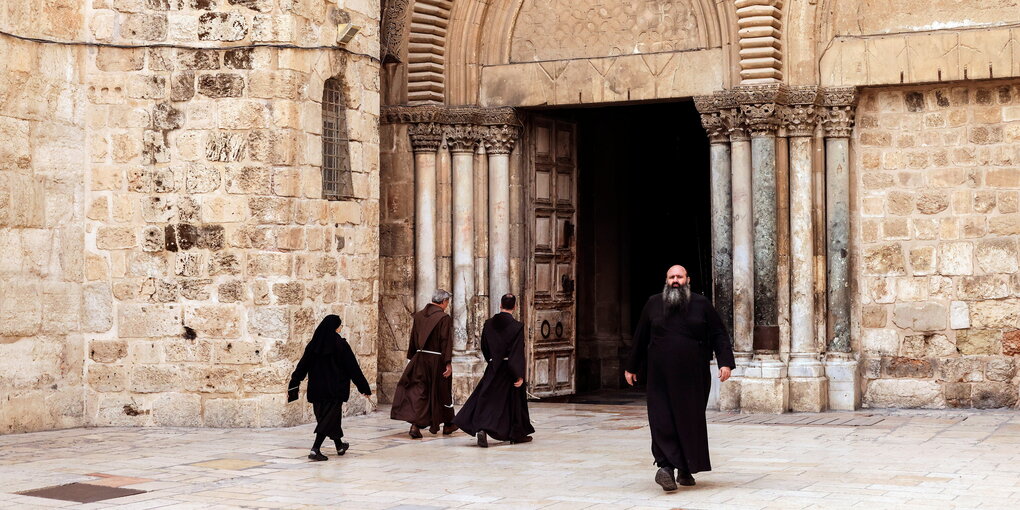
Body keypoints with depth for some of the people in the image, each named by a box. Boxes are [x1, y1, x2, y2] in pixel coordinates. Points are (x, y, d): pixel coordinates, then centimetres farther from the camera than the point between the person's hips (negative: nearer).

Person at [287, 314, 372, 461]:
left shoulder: (313, 344, 1)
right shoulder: (340, 344, -11)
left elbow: (302, 366, 0)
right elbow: (353, 367, -8)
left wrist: (292, 385, 4)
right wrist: (364, 388, -2)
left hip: (316, 389, 5)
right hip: (335, 389, -5)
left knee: (325, 415, 18)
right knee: (329, 417, -2)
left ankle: (339, 446, 35)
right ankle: (315, 449, -15)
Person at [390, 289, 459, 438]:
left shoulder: (418, 315, 6)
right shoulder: (444, 318, -12)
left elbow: (413, 339, 11)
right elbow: (446, 342, -16)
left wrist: (410, 358, 17)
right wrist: (448, 363, -15)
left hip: (420, 359, 4)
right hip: (437, 360, -4)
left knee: (418, 392, 5)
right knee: (443, 392, 12)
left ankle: (415, 425, -10)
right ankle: (447, 424, 26)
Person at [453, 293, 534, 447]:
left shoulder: (489, 324, 0)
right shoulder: (517, 326, -13)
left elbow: (484, 348, 10)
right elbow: (518, 353, -16)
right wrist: (519, 375, -13)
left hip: (493, 369, 3)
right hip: (510, 370, -3)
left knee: (487, 399, 4)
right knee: (514, 400, 12)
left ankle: (481, 428, -18)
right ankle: (517, 434, 22)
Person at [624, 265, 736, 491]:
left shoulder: (701, 304, 4)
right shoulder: (653, 304, 7)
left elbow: (719, 334, 2)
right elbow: (640, 338, 13)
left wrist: (725, 362, -10)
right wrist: (631, 367, 16)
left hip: (693, 376, 0)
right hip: (661, 377, 0)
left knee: (691, 420, 5)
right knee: (662, 420, -11)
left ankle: (686, 470, 15)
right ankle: (666, 466, -16)